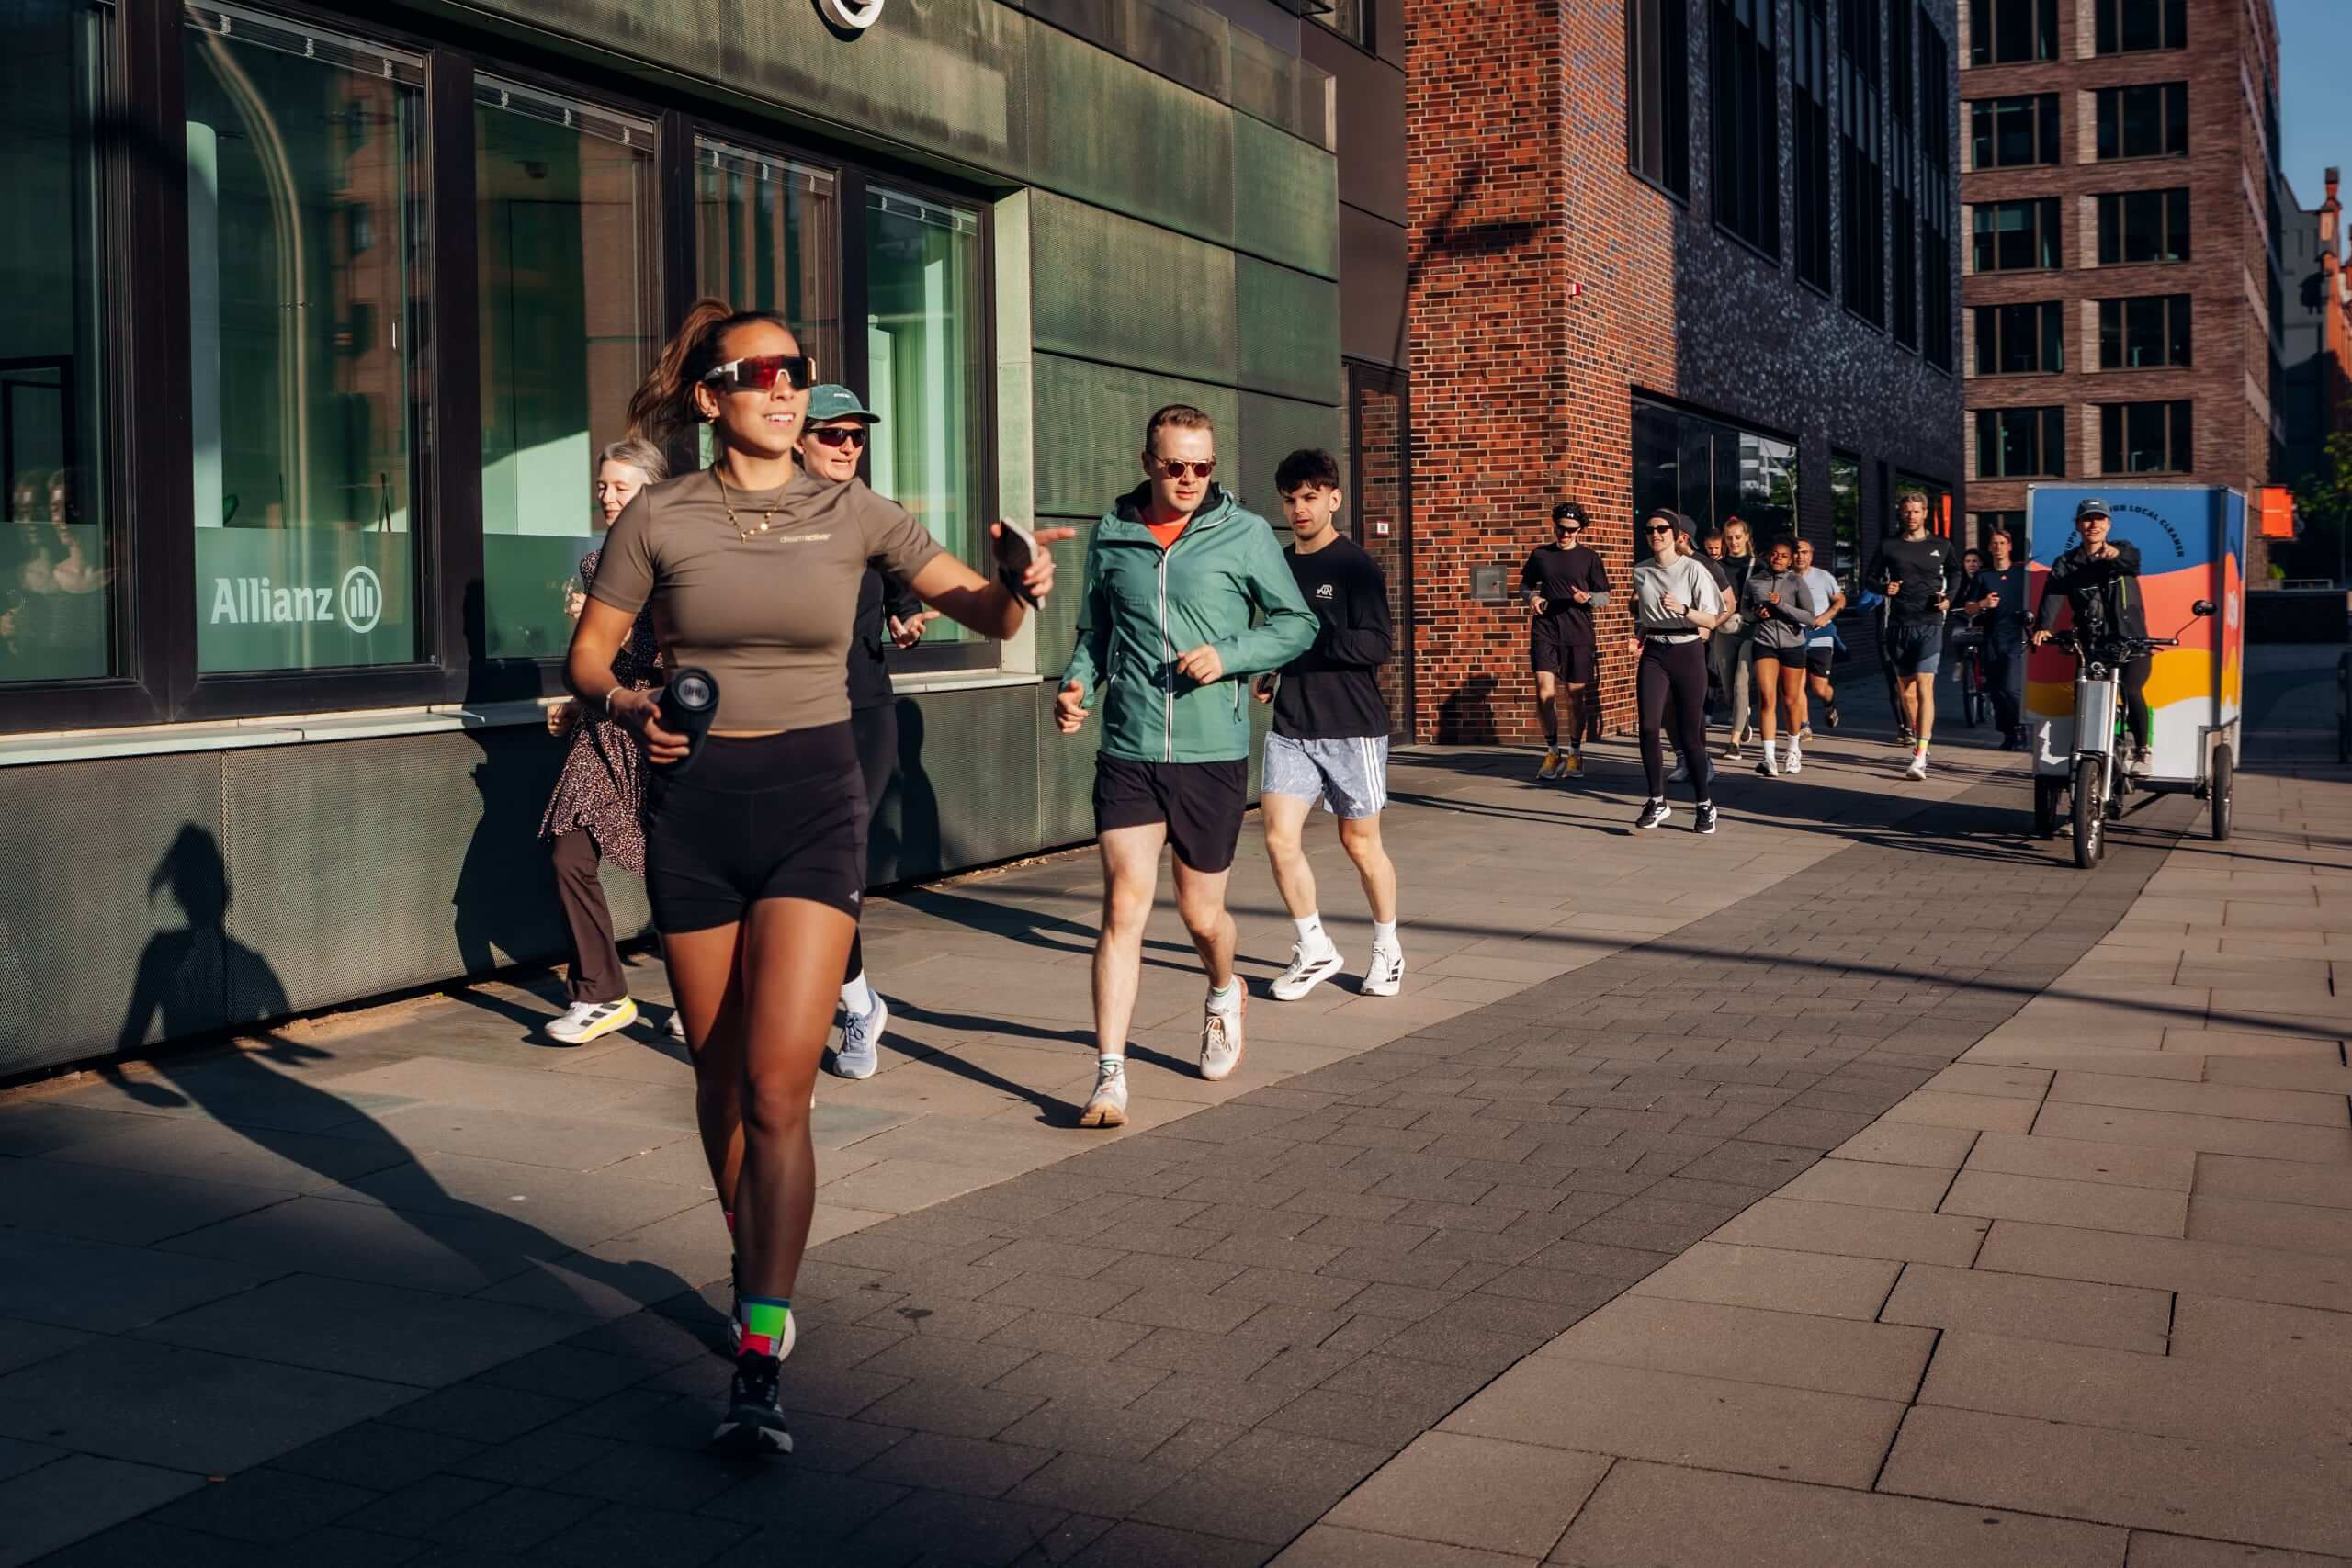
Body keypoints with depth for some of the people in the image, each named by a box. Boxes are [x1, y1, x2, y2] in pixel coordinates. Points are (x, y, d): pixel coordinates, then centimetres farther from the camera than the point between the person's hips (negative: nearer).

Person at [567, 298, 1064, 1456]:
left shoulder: (852, 516, 0)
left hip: (813, 803, -1)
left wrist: (1021, 587, -20)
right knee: (721, 1077, 12)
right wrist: (626, 706, -15)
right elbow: (589, 654, 6)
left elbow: (986, 613, 2)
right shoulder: (659, 517, 0)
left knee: (777, 1084, -12)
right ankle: (753, 1267, 37)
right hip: (693, 805, 1)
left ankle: (761, 1359, -8)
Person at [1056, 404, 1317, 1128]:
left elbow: (1298, 624, 4)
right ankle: (1110, 1077, -6)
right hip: (1127, 751, 1)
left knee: (1201, 913, 11)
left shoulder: (1245, 533, -1)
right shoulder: (1110, 535, 6)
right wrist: (1077, 685, -4)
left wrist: (1228, 654, -12)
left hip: (1214, 752, -1)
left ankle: (1224, 995, 46)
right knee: (1124, 910, -9)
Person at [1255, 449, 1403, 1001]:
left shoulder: (1356, 566, -8)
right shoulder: (1279, 566, 11)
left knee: (1360, 842, 7)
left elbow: (1378, 644, -17)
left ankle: (1387, 947, 27)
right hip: (1290, 726, 5)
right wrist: (1271, 676, 9)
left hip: (1352, 726, -5)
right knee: (1280, 838, -6)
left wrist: (1309, 638, -23)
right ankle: (1314, 950, 10)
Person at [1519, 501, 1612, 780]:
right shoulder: (1539, 555, 10)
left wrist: (1587, 598, -16)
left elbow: (1604, 596, 6)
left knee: (1575, 695, 4)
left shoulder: (1590, 558, 5)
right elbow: (1525, 585, 22)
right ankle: (1552, 752, 7)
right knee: (1545, 693, -10)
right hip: (1544, 631, 1)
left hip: (1578, 633, -1)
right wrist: (1531, 597, -1)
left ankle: (1575, 754, 18)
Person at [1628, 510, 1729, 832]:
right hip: (1653, 654, 3)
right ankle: (1656, 802, -3)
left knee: (1689, 734, 0)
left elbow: (1711, 620, -8)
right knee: (1648, 727, -13)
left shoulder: (1693, 570, -5)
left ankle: (1705, 805, 15)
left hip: (1687, 654, -3)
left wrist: (1683, 609, -25)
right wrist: (1638, 638, 6)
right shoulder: (1641, 572, 8)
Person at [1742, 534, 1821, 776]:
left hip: (1792, 644, 0)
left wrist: (1781, 605, -19)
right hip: (1764, 644, 0)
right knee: (1767, 699, -13)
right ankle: (1769, 758, -15)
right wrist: (1756, 614, -7)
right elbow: (1743, 611, 15)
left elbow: (1810, 617, -8)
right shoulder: (1754, 581, 3)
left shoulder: (1797, 582, -3)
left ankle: (1793, 749, 32)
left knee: (1790, 700, 9)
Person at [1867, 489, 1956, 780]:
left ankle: (1920, 757, -22)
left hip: (1929, 625, -3)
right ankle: (1916, 741, 27)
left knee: (1924, 687, -15)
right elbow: (1871, 577, 15)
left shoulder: (1941, 546, 8)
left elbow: (1954, 574, 22)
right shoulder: (1889, 547, 10)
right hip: (1899, 625, 3)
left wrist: (1948, 597, 3)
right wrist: (1884, 588, -7)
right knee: (1905, 690, 8)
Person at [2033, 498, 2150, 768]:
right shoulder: (2067, 564, 5)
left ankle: (2142, 751, -3)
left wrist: (2116, 554, -46)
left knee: (2130, 691, -20)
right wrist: (2042, 627, -33)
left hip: (2131, 643, -2)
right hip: (2091, 646, 2)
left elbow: (2133, 562, -22)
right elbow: (2052, 594, -14)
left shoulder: (2122, 549, 4)